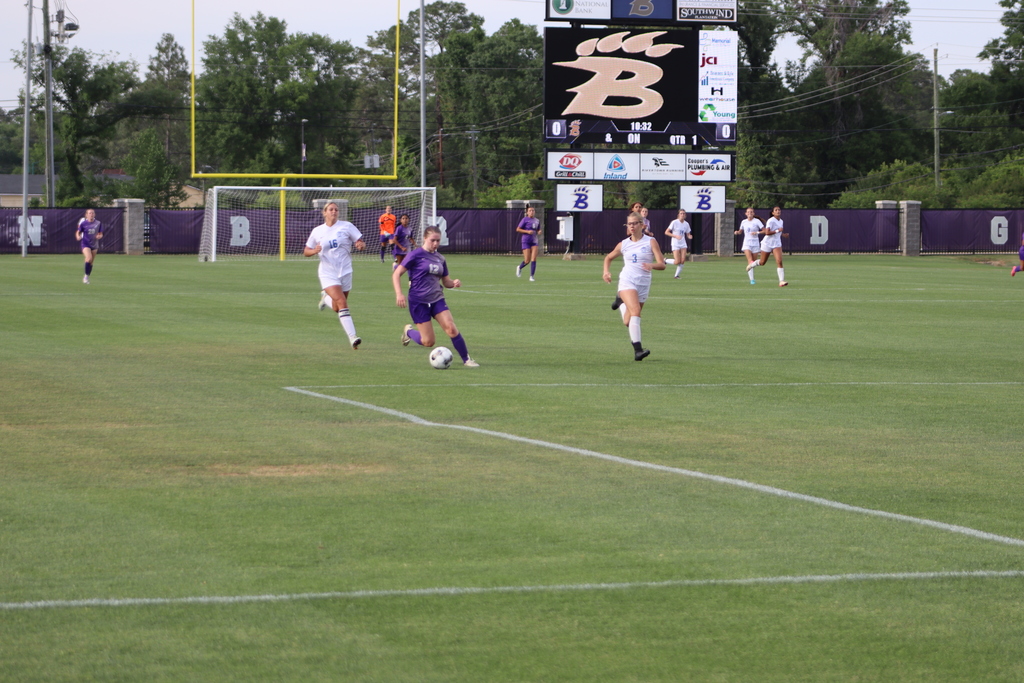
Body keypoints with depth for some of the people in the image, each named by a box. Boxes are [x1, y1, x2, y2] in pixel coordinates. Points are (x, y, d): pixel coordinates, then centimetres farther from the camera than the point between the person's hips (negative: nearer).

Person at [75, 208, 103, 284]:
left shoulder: (98, 224, 2)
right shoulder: (83, 223, -5)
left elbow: (101, 234, 10)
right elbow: (78, 232, 2)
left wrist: (99, 236, -13)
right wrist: (78, 237, -21)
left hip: (94, 244, 4)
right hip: (85, 243, -3)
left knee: (91, 262, 9)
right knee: (89, 258, -25)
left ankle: (87, 277, 26)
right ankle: (86, 275, -10)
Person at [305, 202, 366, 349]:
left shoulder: (346, 226, 1)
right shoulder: (317, 231, 3)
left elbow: (361, 243, 0)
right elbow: (306, 252, 9)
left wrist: (361, 245, -24)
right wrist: (314, 251, -14)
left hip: (345, 272, 2)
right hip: (328, 273, -2)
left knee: (337, 309, 8)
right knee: (342, 303, -20)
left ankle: (326, 299, 42)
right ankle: (352, 337, -21)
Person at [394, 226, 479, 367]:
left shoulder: (440, 259, 10)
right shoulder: (416, 255, -7)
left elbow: (446, 281, 18)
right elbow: (396, 274, -8)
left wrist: (454, 283, -6)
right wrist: (399, 294, -20)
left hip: (437, 300, 4)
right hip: (418, 301, -4)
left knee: (451, 329, -16)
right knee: (428, 342, -4)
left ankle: (466, 359, -4)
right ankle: (409, 331, 27)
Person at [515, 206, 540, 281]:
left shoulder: (537, 220, 11)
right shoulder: (525, 219, -5)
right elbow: (517, 229, -5)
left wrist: (539, 232, 1)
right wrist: (527, 231, -17)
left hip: (534, 241, 4)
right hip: (526, 241, -4)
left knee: (533, 260, -8)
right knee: (527, 261, -4)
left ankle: (531, 276, -1)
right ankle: (519, 267, 29)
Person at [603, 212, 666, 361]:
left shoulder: (651, 242, 1)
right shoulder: (623, 244, 7)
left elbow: (662, 264, -5)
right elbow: (608, 258, 24)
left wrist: (652, 265, -27)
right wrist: (606, 272, 4)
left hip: (643, 284, 1)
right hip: (627, 281, -1)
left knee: (628, 322, 9)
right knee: (635, 310, -27)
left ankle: (622, 303, 47)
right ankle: (638, 349, -34)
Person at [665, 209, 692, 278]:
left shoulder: (686, 224, 5)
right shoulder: (674, 222, -9)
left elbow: (688, 234, 14)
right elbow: (666, 232, -9)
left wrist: (690, 236, -11)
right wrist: (675, 236, -21)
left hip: (683, 244, 5)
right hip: (675, 244, -5)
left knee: (682, 261, -7)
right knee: (677, 262, -12)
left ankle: (676, 275, 8)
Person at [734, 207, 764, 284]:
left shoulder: (757, 221, -3)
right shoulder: (743, 222, 6)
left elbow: (765, 231, -7)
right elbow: (741, 231, 22)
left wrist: (757, 232, -22)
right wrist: (737, 232, 0)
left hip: (755, 243, 0)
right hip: (747, 244, 0)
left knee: (754, 262, 7)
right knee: (750, 261, -17)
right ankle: (752, 279, -20)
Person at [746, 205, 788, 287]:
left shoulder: (781, 221, 8)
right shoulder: (771, 221, -15)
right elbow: (767, 232, -24)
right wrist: (777, 231, -25)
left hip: (777, 243, 5)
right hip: (767, 243, -5)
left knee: (779, 261, -16)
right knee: (762, 262, 11)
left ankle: (781, 281, -20)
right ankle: (751, 265, 44)